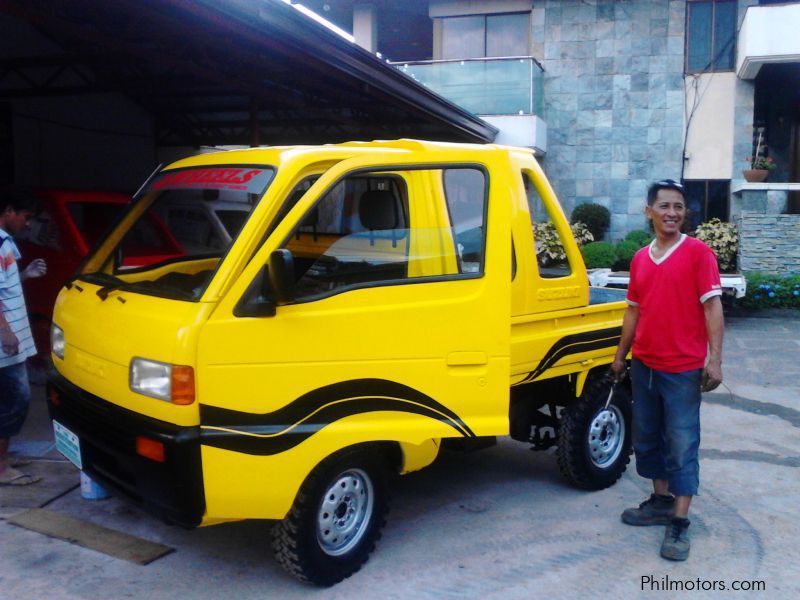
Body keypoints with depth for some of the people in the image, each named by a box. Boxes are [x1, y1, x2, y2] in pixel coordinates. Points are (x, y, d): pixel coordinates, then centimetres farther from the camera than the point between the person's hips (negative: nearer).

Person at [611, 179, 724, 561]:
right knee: (647, 439, 16)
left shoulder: (698, 253, -7)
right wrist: (621, 355, 18)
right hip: (644, 366, 6)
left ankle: (679, 524, 8)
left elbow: (712, 307, -11)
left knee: (682, 446, 0)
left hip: (683, 369, -6)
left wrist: (715, 360, -18)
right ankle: (661, 501, 33)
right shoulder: (640, 259, 9)